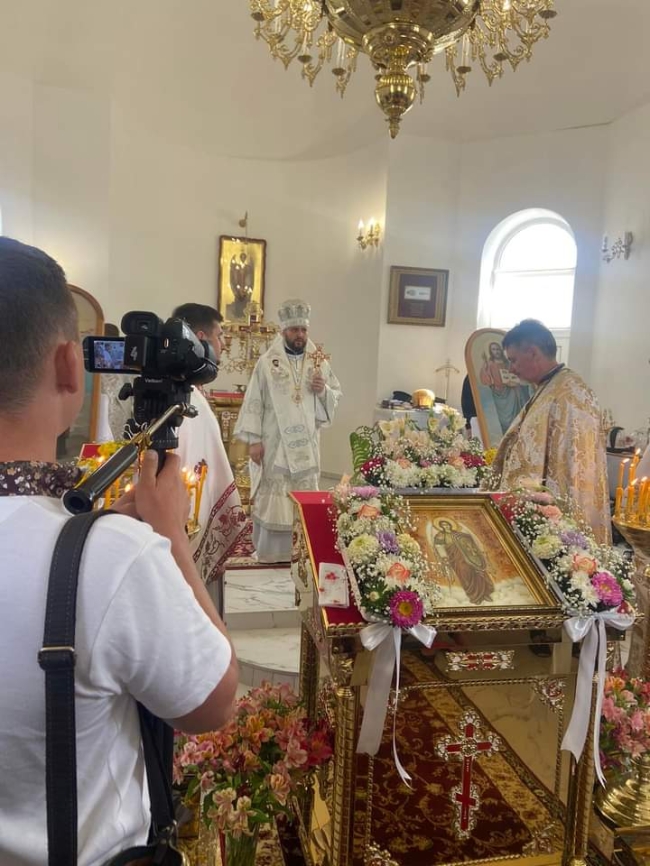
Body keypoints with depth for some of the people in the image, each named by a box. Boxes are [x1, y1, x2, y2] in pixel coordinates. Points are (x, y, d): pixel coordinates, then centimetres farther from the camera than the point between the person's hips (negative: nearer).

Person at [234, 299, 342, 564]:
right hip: (274, 444, -3)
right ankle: (270, 551, 14)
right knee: (272, 498, 2)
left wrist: (323, 390, -10)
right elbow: (254, 402, -5)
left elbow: (336, 396, 12)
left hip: (306, 445, 3)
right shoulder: (267, 362, -3)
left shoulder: (318, 361, 7)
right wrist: (253, 439, -10)